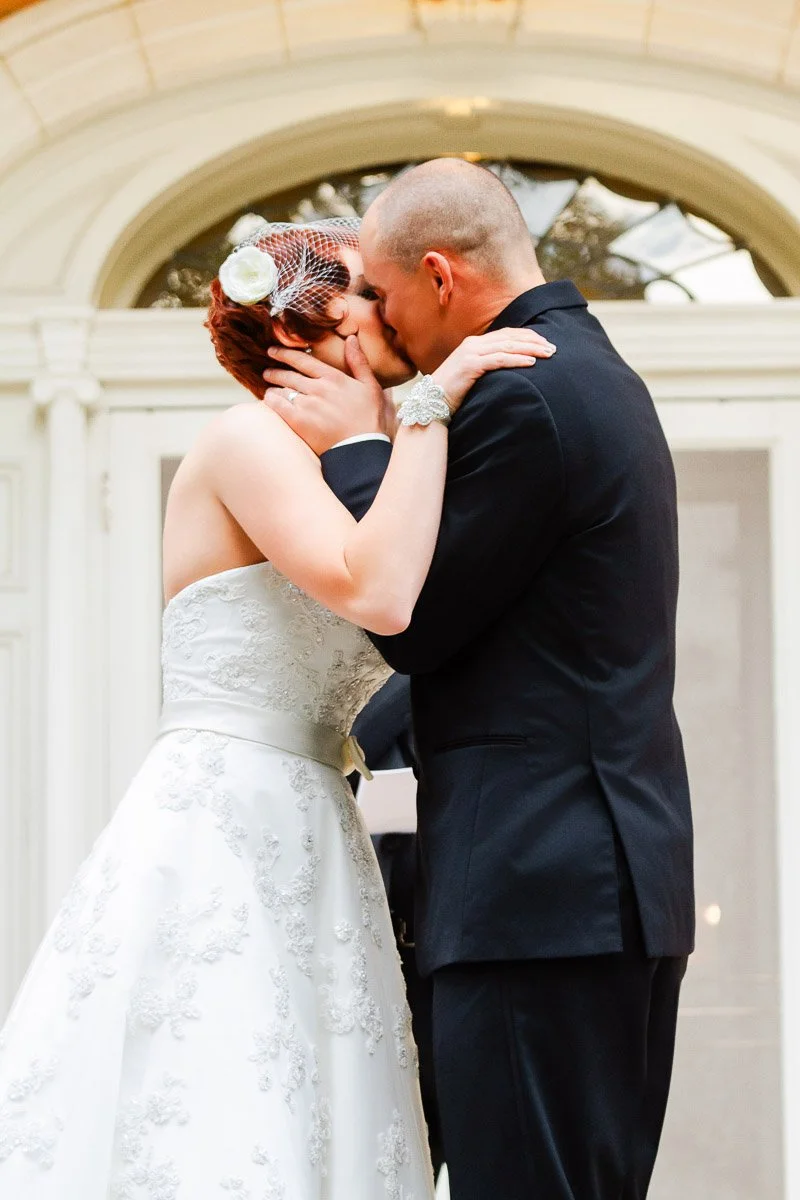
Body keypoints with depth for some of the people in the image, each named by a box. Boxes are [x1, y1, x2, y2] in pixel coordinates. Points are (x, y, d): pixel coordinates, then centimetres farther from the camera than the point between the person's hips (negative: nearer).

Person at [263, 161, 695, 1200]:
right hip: (625, 876, 10)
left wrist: (354, 450, -2)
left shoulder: (522, 395, -13)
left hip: (537, 882, -10)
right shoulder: (599, 374, 18)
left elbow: (412, 625, -9)